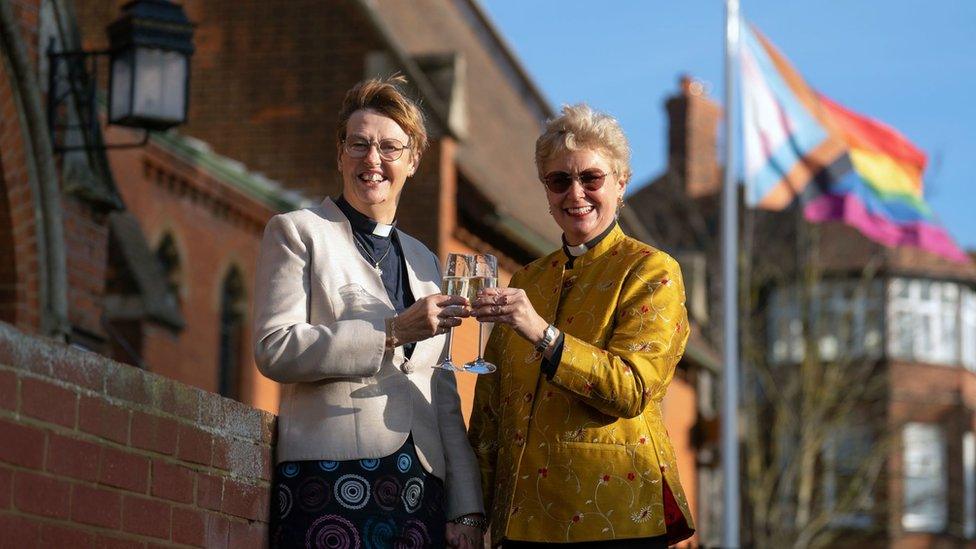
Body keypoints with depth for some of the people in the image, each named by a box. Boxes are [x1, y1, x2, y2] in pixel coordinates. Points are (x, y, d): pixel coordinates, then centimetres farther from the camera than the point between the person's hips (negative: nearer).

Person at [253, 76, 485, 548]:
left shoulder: (423, 261, 21)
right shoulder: (297, 232, 6)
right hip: (333, 481, -4)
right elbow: (274, 350, -8)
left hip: (420, 488, 5)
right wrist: (393, 332, -13)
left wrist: (465, 509, 8)